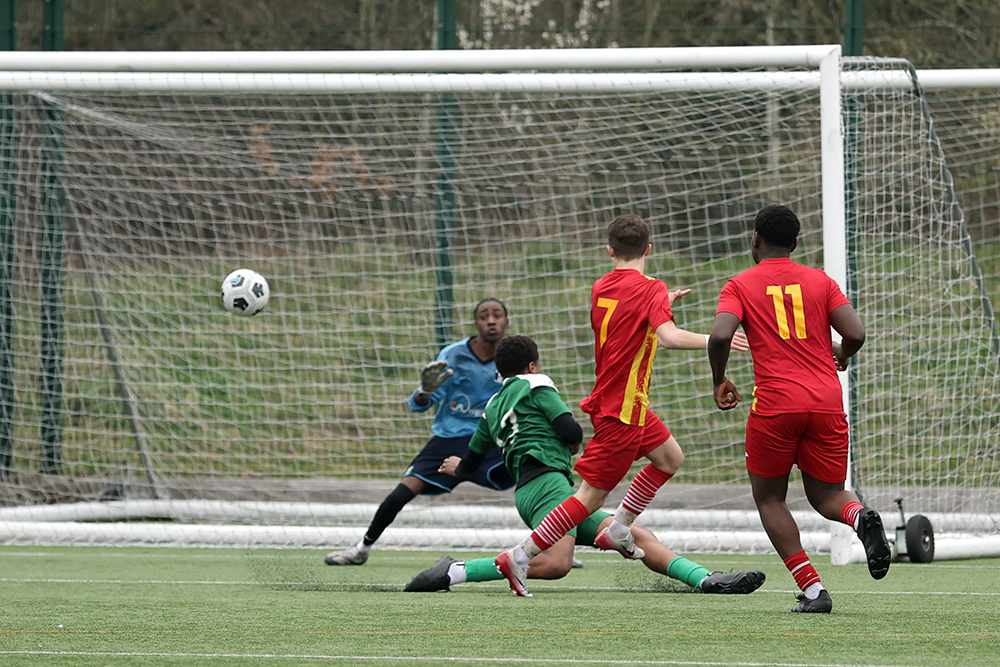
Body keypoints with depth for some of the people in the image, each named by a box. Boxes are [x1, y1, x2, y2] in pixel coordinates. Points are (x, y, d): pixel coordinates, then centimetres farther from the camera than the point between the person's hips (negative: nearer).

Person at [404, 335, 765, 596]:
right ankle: (455, 572, -30)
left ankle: (708, 580, -10)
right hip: (546, 478, -9)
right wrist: (574, 444, 22)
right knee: (556, 562, -34)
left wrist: (459, 467, 60)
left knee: (637, 535, 2)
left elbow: (470, 462, 36)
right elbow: (571, 431, -3)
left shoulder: (492, 408, 28)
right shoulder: (535, 385, 7)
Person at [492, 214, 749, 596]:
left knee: (670, 458, 22)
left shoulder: (601, 288, 7)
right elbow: (668, 336, -32)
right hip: (622, 410, -9)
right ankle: (520, 557, -7)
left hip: (609, 399, 9)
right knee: (592, 496, -6)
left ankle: (618, 530, 23)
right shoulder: (649, 290, -17)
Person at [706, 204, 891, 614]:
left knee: (769, 498, 14)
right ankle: (860, 517, -22)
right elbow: (855, 334, 1)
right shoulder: (820, 281, 12)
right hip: (827, 403, 3)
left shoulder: (740, 286, 5)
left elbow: (720, 336, -11)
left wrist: (719, 382, 6)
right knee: (826, 495, 16)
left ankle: (812, 590, -2)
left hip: (775, 406, -3)